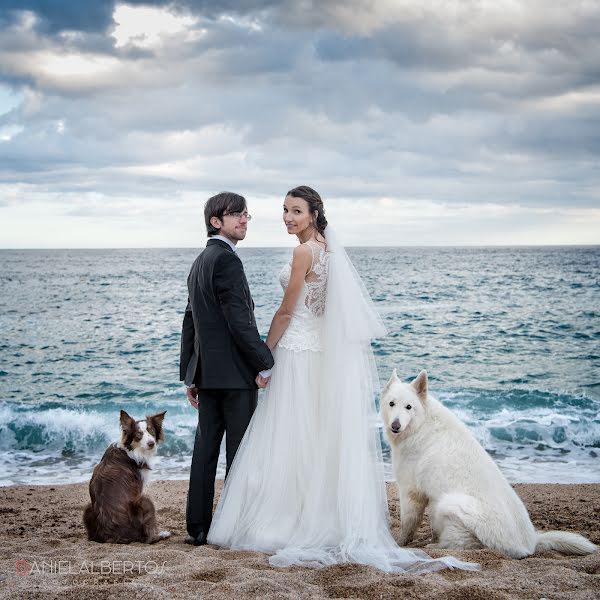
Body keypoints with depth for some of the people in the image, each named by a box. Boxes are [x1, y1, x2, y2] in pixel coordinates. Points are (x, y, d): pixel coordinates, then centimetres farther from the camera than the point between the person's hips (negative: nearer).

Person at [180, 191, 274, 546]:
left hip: (206, 371, 9)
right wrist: (267, 364, -13)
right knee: (241, 451, -2)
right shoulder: (227, 260, -13)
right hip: (234, 372, -9)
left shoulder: (200, 262, 17)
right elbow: (240, 323, -20)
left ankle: (199, 527, 14)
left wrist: (190, 374, 21)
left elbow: (191, 321, 19)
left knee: (206, 448, 10)